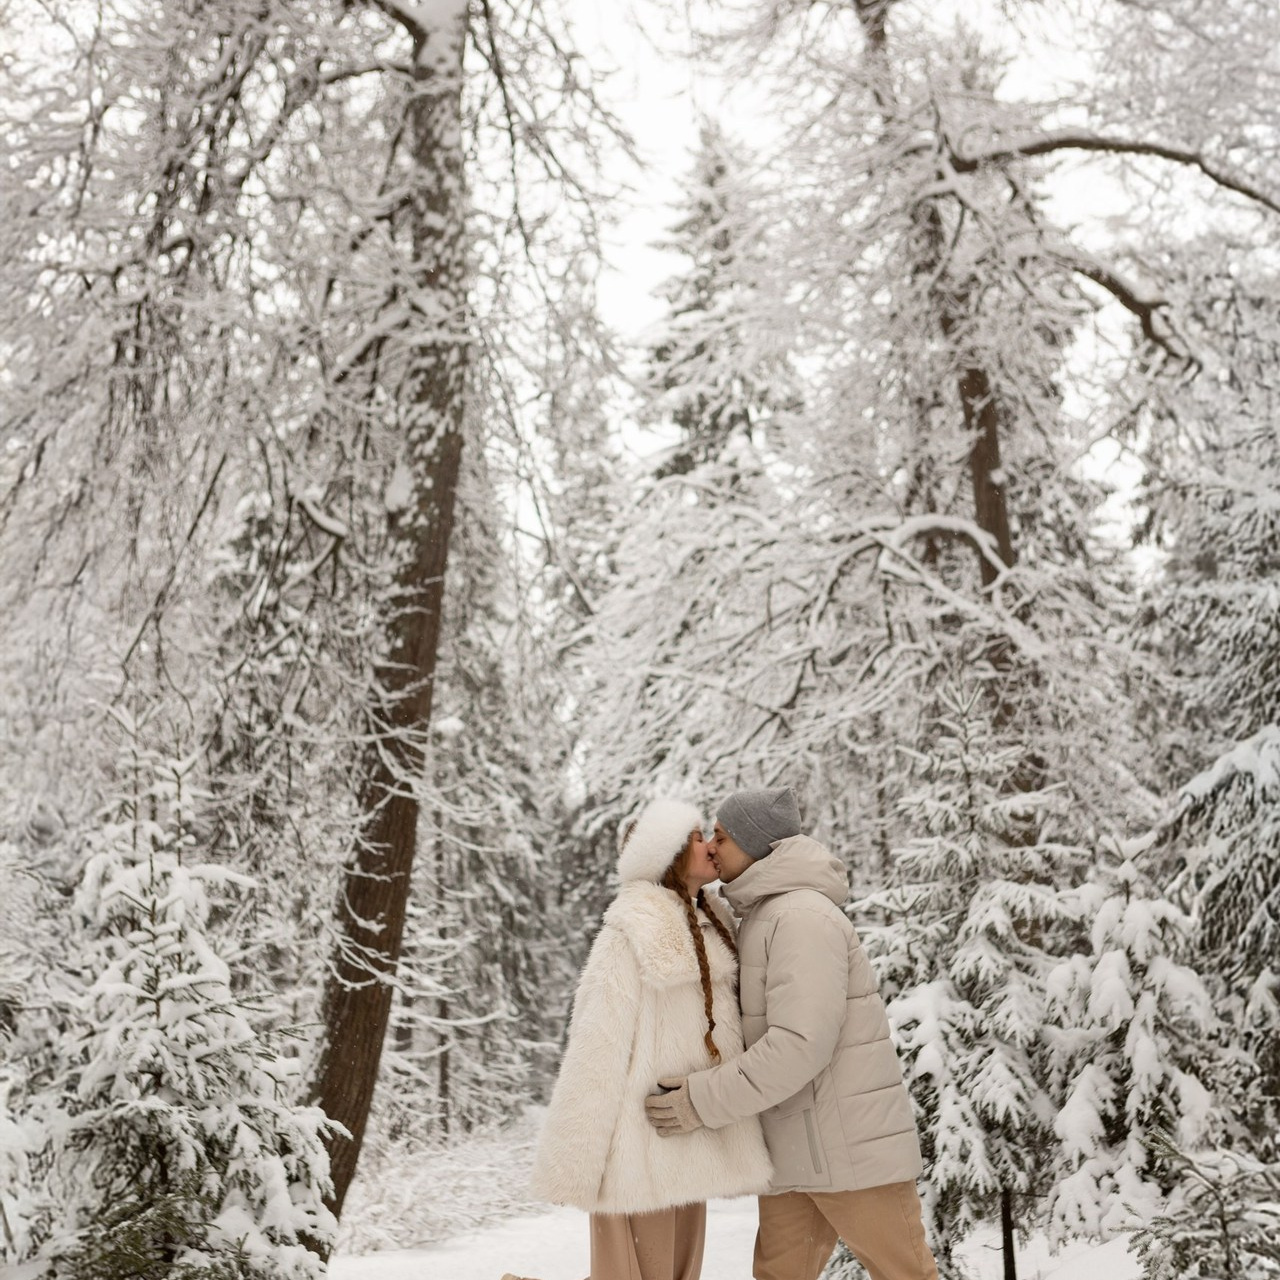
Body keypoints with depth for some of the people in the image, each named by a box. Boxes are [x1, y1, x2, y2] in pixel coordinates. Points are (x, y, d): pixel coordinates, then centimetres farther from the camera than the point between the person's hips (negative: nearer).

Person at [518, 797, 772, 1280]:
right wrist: (572, 1164, -17)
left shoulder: (708, 930, 11)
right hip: (640, 1151, -8)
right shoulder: (631, 938, -15)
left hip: (684, 1146, 8)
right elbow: (597, 1051, -17)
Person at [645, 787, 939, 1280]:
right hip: (793, 1147, 9)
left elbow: (801, 1043, -24)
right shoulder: (761, 920, 15)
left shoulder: (803, 916, -15)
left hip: (850, 1143, -9)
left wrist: (705, 1100, -21)